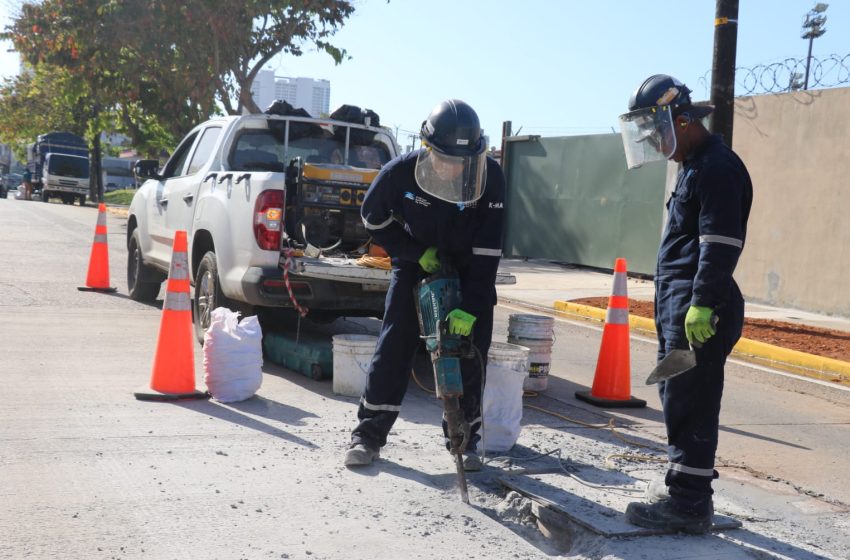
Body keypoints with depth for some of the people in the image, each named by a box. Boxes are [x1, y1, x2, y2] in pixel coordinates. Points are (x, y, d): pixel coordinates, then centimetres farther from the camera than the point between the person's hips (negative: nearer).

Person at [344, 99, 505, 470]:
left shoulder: (491, 178, -26)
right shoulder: (401, 172, -24)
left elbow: (488, 250, -23)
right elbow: (373, 217, -4)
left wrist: (470, 307, -28)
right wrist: (417, 253, -13)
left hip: (470, 270, 0)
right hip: (415, 265, 0)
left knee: (471, 353, -4)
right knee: (394, 348, -5)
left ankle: (464, 439, 11)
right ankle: (369, 435, 4)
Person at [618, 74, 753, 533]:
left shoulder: (717, 168, -13)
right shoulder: (693, 167, 19)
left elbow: (721, 243, -21)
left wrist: (703, 303, -24)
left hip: (700, 310, -10)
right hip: (677, 305, 10)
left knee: (690, 405, -6)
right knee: (679, 399, 15)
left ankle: (688, 503, 1)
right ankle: (684, 488, 26)